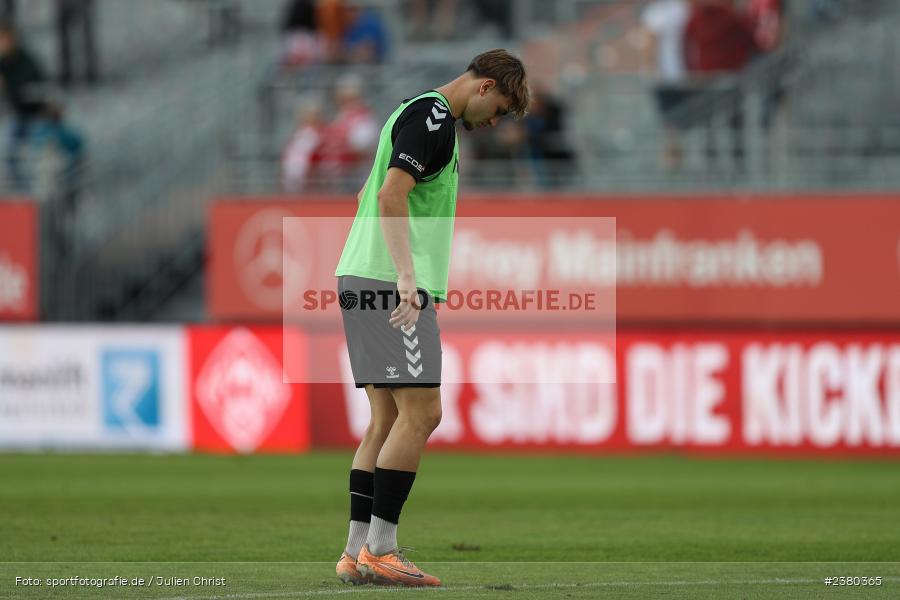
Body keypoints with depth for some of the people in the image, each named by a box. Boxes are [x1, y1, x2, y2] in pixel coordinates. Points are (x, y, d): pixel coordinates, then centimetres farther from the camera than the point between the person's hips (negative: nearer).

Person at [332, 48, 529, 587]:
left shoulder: (420, 114, 22)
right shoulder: (433, 118, -10)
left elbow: (373, 195, 31)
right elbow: (391, 196, -21)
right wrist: (406, 276, -27)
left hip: (365, 279, 10)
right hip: (391, 285, -10)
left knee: (388, 420, 9)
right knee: (421, 414, -11)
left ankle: (357, 553, 6)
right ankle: (379, 550, -13)